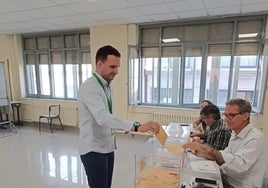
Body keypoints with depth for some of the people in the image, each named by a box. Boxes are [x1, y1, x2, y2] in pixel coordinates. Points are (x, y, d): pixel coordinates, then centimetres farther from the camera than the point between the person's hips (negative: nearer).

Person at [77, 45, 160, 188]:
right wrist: (136, 127, -43)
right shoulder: (89, 87, -22)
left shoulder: (107, 86, 7)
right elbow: (102, 117, -36)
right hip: (93, 150, -8)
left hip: (107, 147, 8)